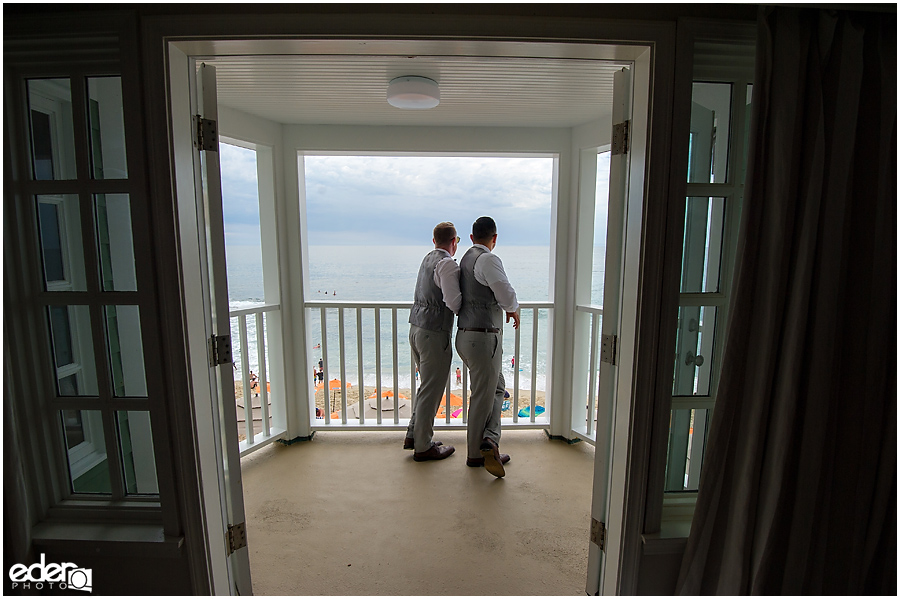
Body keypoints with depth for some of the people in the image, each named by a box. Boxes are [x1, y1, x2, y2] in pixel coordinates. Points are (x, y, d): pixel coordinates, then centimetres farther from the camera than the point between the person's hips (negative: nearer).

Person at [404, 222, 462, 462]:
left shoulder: (427, 258, 12)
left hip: (416, 329, 9)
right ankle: (423, 447, 18)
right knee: (431, 391, 4)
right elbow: (454, 302, -24)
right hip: (434, 334, -9)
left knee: (429, 386, 22)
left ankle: (413, 435, 30)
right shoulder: (447, 264, -15)